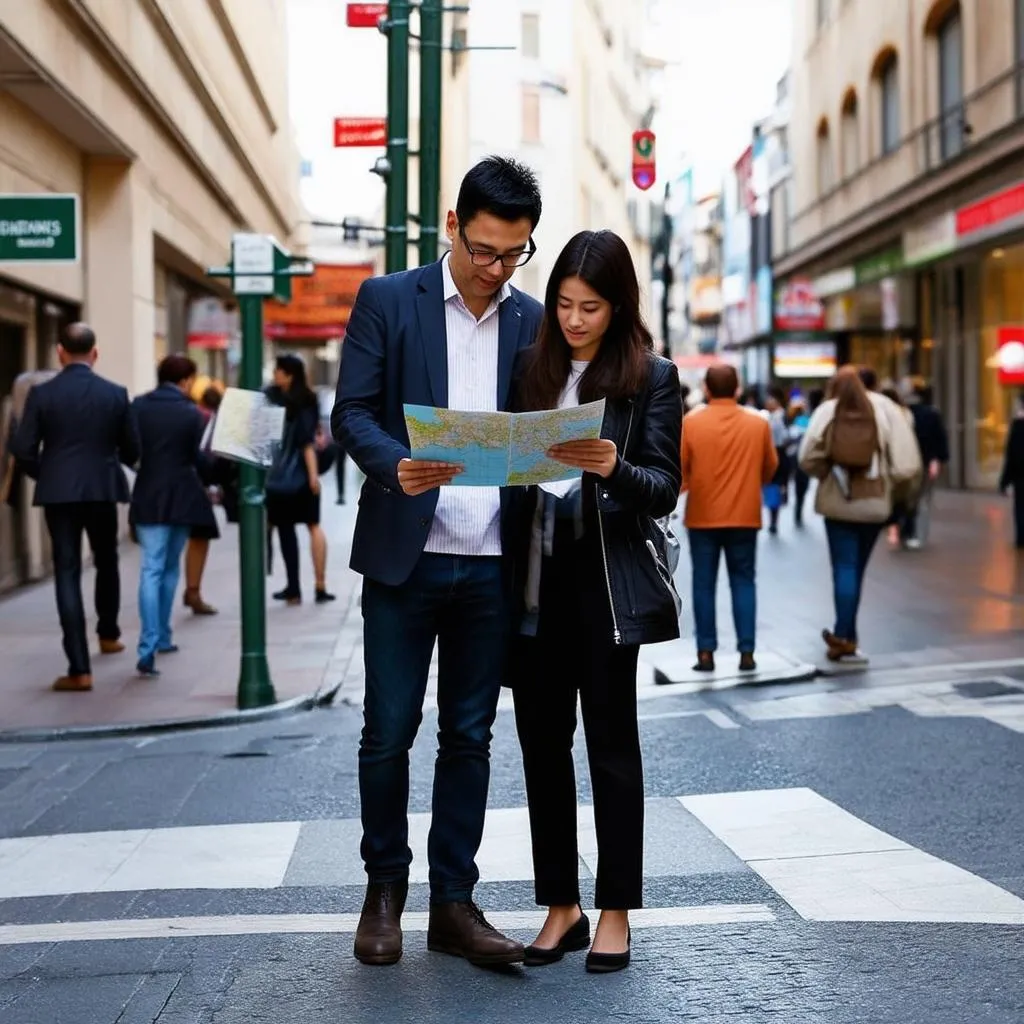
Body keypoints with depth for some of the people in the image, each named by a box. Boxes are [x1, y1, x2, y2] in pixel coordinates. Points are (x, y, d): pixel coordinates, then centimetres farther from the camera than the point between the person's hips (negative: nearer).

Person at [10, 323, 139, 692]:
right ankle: (108, 633, 43)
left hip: (58, 493, -1)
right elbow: (132, 448, 1)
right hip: (103, 489, 1)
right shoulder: (115, 394, -3)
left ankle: (79, 668, -7)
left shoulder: (42, 394, -6)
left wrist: (44, 474, 12)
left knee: (67, 573, -1)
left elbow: (22, 448, -7)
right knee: (106, 563, 24)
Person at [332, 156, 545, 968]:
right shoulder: (388, 301, 1)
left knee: (470, 735, 8)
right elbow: (351, 413, -4)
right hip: (405, 556, -2)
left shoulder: (534, 321, 9)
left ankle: (453, 902, 16)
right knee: (389, 731, 2)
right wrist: (397, 465, -23)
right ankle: (385, 888, 20)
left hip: (492, 565, 3)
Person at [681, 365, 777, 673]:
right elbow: (770, 468, 6)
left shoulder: (691, 423, -6)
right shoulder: (759, 423, -2)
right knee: (744, 582, 7)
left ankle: (706, 652, 4)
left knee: (704, 584, 6)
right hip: (745, 515, 1)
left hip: (703, 516, -1)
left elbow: (678, 470, -3)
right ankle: (747, 652, 3)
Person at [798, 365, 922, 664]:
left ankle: (844, 637, -6)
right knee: (856, 568, 12)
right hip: (874, 502, 1)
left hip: (837, 502, -1)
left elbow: (808, 459, -8)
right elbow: (906, 460, -12)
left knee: (845, 568, 2)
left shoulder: (827, 412, -6)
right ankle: (844, 636, 18)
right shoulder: (883, 408, -6)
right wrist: (896, 483, 5)